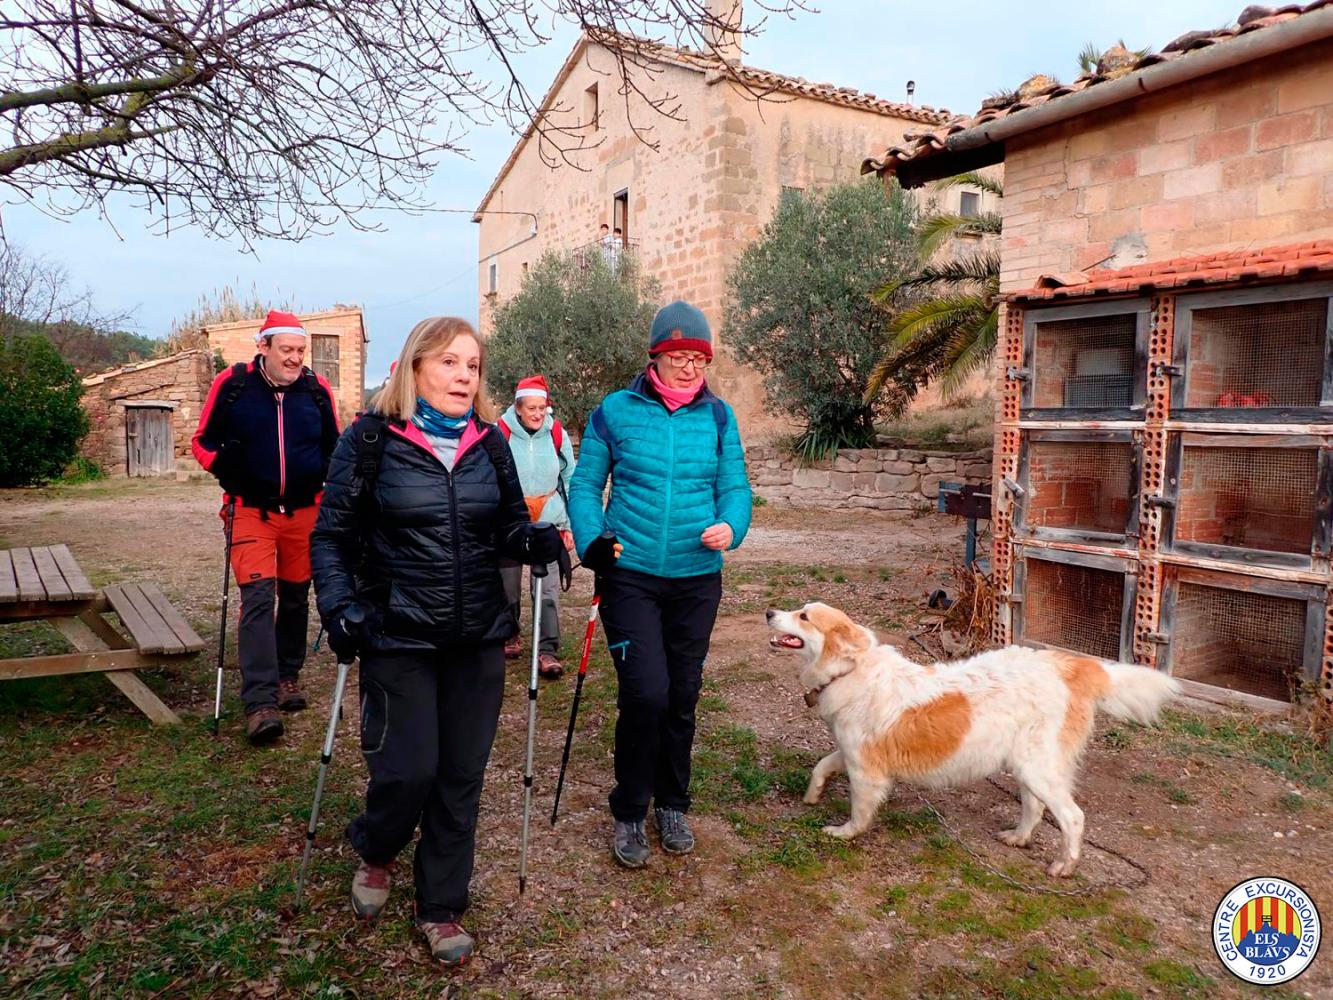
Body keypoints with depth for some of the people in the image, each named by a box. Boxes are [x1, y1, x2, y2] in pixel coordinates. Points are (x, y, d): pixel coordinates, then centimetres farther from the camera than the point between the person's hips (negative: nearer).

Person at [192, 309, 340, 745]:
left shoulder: (317, 389, 0)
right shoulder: (232, 384, -5)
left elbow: (334, 446, 13)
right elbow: (203, 440, 5)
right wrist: (223, 464, -14)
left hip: (304, 511, 3)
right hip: (250, 510, -2)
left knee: (295, 597, 13)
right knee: (258, 597, -13)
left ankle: (288, 676, 32)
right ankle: (260, 703, -14)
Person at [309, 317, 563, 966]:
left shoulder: (489, 443, 5)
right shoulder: (371, 439, -5)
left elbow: (509, 527, 10)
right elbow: (331, 535, -2)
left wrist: (537, 541, -12)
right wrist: (338, 606, -16)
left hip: (477, 640, 3)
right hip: (397, 639, -3)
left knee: (462, 777, 9)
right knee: (408, 770, -2)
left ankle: (441, 908, 30)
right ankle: (374, 853, 35)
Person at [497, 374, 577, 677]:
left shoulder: (557, 434, -2)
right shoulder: (500, 434, -10)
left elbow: (569, 481, 6)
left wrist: (568, 524, 5)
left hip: (548, 524, 1)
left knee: (548, 588, -6)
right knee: (509, 586, 11)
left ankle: (548, 650, -1)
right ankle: (510, 634, 34)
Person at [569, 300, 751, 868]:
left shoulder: (719, 417, 5)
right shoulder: (616, 411, -1)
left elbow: (735, 487, 3)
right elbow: (585, 485, 2)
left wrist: (731, 526, -19)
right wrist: (592, 539, -14)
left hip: (697, 580, 3)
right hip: (630, 577, -2)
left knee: (682, 697, 13)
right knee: (646, 693, -11)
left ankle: (672, 805, 34)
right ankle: (629, 813, 13)